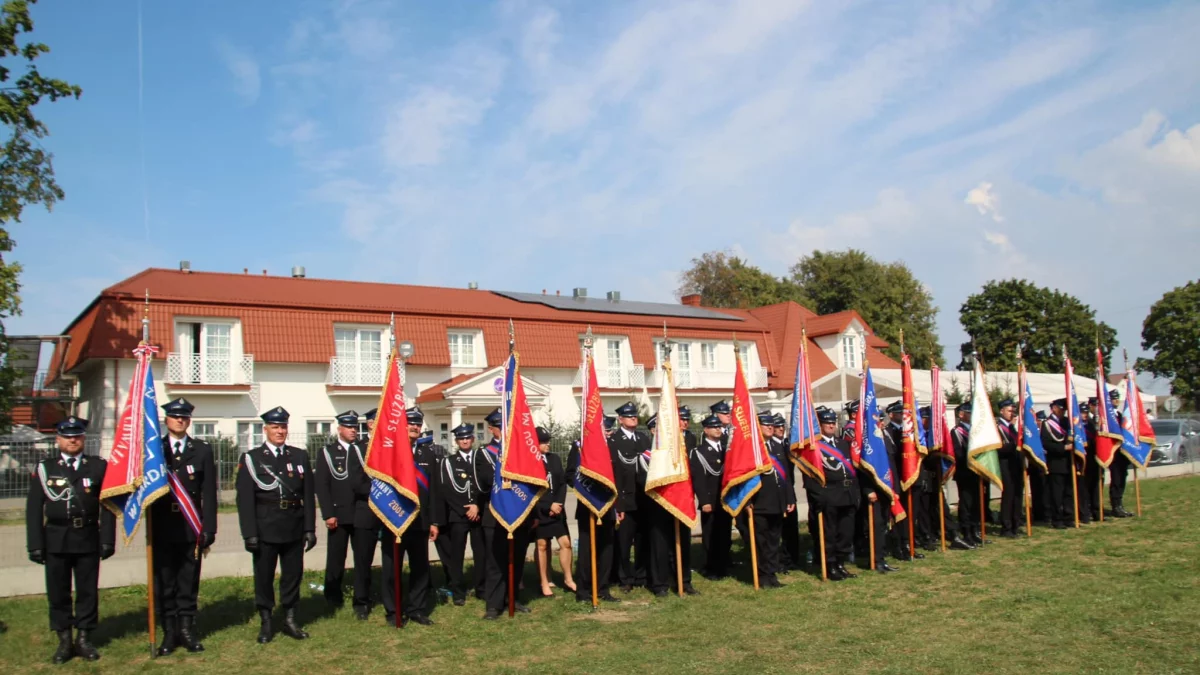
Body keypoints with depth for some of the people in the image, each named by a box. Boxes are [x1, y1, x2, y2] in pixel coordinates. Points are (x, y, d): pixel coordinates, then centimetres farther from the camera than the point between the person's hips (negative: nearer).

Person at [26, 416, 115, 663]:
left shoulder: (98, 466, 4)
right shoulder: (44, 468, 4)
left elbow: (107, 506, 3)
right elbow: (34, 509, 2)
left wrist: (107, 540, -3)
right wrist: (35, 545, -4)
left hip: (88, 539, 0)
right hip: (56, 539, 0)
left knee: (88, 591, 6)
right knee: (58, 592, 7)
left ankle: (83, 639, 18)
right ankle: (64, 641, 19)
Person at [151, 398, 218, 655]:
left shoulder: (202, 450, 4)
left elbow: (208, 492, 1)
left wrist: (209, 528, -4)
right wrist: (149, 524, -7)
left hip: (191, 527, 0)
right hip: (162, 527, 0)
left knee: (189, 581, 5)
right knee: (164, 583, 5)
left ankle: (187, 629, 15)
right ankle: (170, 632, 14)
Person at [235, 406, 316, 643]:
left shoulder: (300, 456, 8)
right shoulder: (251, 459, 1)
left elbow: (308, 495, 7)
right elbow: (245, 500, -4)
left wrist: (310, 529, 2)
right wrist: (249, 533, -10)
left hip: (294, 529, 2)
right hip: (265, 530, -2)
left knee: (293, 575, 8)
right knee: (263, 577, 6)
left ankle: (290, 621, 21)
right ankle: (266, 623, 19)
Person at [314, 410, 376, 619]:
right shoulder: (327, 452, 6)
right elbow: (321, 485, 0)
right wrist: (328, 514, -8)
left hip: (364, 513, 1)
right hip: (339, 514, -1)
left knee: (363, 560, 2)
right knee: (335, 560, 7)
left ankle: (361, 603, 10)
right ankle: (333, 599, 24)